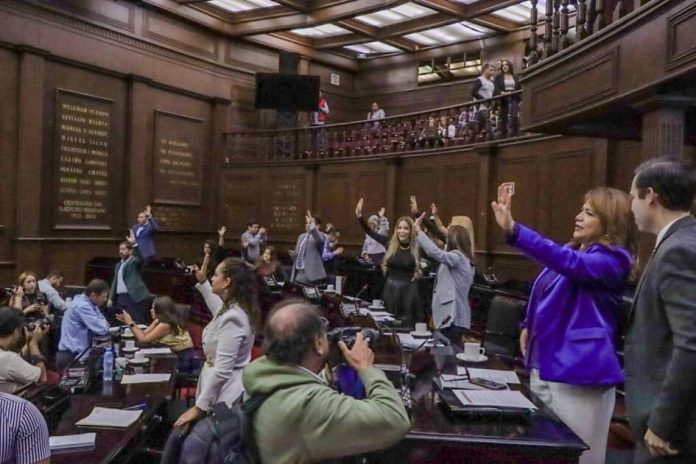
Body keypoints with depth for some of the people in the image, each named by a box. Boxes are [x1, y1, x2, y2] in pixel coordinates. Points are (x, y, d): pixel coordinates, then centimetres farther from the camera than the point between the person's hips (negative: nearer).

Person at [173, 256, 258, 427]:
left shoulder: (232, 318, -27)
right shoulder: (231, 308, 3)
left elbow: (222, 370, -28)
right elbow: (218, 309, 31)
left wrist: (199, 406, -22)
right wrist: (202, 282, 26)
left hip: (225, 394, -10)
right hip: (222, 388, 10)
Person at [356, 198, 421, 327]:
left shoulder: (417, 248, -7)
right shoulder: (390, 244, -1)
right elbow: (370, 232, -1)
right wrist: (359, 217, -13)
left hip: (408, 290, -2)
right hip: (390, 289, 3)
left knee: (407, 324, 6)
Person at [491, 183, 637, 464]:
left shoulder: (613, 260, -13)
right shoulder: (570, 250, 13)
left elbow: (569, 263, -33)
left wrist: (512, 230, -42)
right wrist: (529, 326, 6)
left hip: (579, 373, -8)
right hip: (543, 366, 9)